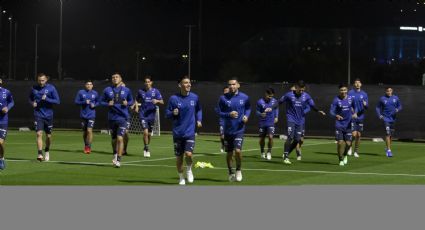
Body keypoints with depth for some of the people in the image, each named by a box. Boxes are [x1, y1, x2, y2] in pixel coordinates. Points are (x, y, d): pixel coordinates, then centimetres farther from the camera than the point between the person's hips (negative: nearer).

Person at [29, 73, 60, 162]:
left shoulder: (51, 88, -5)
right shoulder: (34, 88, 2)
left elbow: (57, 101, -7)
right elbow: (30, 98, 18)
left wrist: (46, 99, -19)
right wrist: (32, 103, -4)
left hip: (48, 115, 0)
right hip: (38, 115, 0)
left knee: (48, 136, 9)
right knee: (39, 134, -16)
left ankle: (47, 151, 35)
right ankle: (40, 154, -19)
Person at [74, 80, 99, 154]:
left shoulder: (95, 93, 3)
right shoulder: (81, 92, 1)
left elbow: (98, 102, 15)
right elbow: (76, 101, -1)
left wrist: (94, 105, -7)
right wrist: (84, 102, -15)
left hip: (91, 115, -1)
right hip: (83, 115, 1)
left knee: (89, 130, -15)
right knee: (84, 132, 10)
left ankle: (89, 147, -9)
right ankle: (86, 146, 29)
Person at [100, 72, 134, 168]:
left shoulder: (126, 90, 3)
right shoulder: (107, 90, 4)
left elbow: (131, 101, 13)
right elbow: (101, 101, 9)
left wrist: (127, 103, -8)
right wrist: (108, 104, -11)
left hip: (122, 118, -2)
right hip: (112, 118, 2)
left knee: (120, 138, -14)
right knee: (114, 139, 13)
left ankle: (118, 160, -10)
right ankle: (115, 155, 39)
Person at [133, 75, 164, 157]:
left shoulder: (155, 91, 0)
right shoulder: (141, 91, 2)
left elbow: (162, 102, -2)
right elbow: (137, 100, 18)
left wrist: (157, 101, -23)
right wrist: (136, 106, -2)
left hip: (151, 114, 1)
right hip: (143, 114, -1)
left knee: (149, 134, 10)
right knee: (145, 132, -16)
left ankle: (146, 147, 33)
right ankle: (146, 149, -3)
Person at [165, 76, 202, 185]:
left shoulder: (194, 97, 0)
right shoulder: (173, 98, -5)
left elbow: (199, 110, 18)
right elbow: (167, 113, 1)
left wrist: (199, 120, 3)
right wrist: (172, 113, -20)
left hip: (190, 132, 0)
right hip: (178, 133, 0)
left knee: (188, 154, -17)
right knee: (179, 157, 7)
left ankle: (189, 170, 14)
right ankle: (181, 177, 27)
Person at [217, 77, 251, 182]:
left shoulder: (244, 97, -2)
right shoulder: (223, 98, -5)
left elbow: (248, 108, 15)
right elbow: (220, 113, -1)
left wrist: (246, 116, -6)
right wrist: (229, 114, -20)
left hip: (239, 129, -1)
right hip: (228, 130, 1)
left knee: (238, 150, -16)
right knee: (229, 153, 9)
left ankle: (238, 170, 9)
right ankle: (231, 173, 29)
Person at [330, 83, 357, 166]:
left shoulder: (351, 98, 0)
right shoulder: (336, 100, -10)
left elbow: (355, 107, 20)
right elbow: (331, 111, -17)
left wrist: (355, 113, 4)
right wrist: (336, 116, -35)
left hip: (348, 125, 2)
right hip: (339, 124, -2)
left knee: (348, 143, -1)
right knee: (340, 142, -8)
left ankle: (345, 155, 30)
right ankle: (341, 160, 11)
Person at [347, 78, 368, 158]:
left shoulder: (364, 94, 7)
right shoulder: (350, 93, -1)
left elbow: (367, 106, 4)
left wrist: (365, 105, -19)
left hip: (360, 117, 3)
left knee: (358, 135, 6)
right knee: (354, 134, -14)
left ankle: (356, 151, 18)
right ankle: (349, 147, 12)